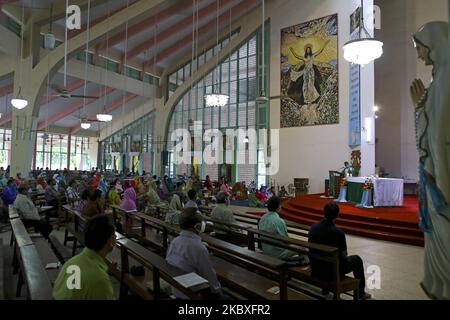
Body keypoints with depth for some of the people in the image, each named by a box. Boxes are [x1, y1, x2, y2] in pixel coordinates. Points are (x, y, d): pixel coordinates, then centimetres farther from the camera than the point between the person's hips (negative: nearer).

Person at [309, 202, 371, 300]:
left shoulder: (313, 227, -9)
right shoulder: (338, 233, -24)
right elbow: (344, 255, -8)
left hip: (315, 270, 5)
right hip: (331, 272, -5)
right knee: (357, 259, 21)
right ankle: (361, 293, 38)